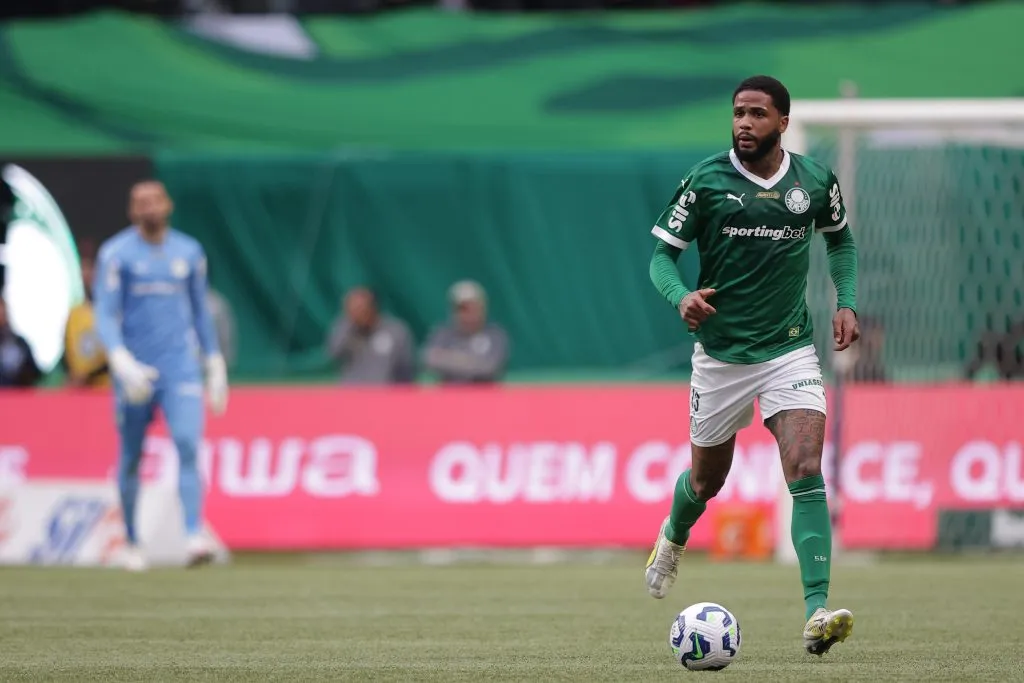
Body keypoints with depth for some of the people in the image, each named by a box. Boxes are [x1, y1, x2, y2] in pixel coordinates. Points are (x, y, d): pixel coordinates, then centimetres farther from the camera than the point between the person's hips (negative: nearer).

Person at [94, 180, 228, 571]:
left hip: (181, 368, 2)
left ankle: (195, 537, -25)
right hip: (134, 371, -1)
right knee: (131, 459, 7)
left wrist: (215, 365, 17)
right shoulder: (116, 254, -3)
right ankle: (132, 543, 22)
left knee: (188, 446, -17)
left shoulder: (189, 253, 9)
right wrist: (122, 361, -24)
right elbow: (105, 316, -9)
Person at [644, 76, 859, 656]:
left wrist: (847, 303, 5)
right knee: (707, 481, 14)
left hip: (791, 348, 0)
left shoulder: (815, 180, -1)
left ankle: (817, 612, -22)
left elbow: (840, 238, 18)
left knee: (807, 472, -18)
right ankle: (673, 539, 51)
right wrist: (682, 297, -25)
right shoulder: (706, 181, -8)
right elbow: (663, 253, -4)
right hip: (721, 353, 0)